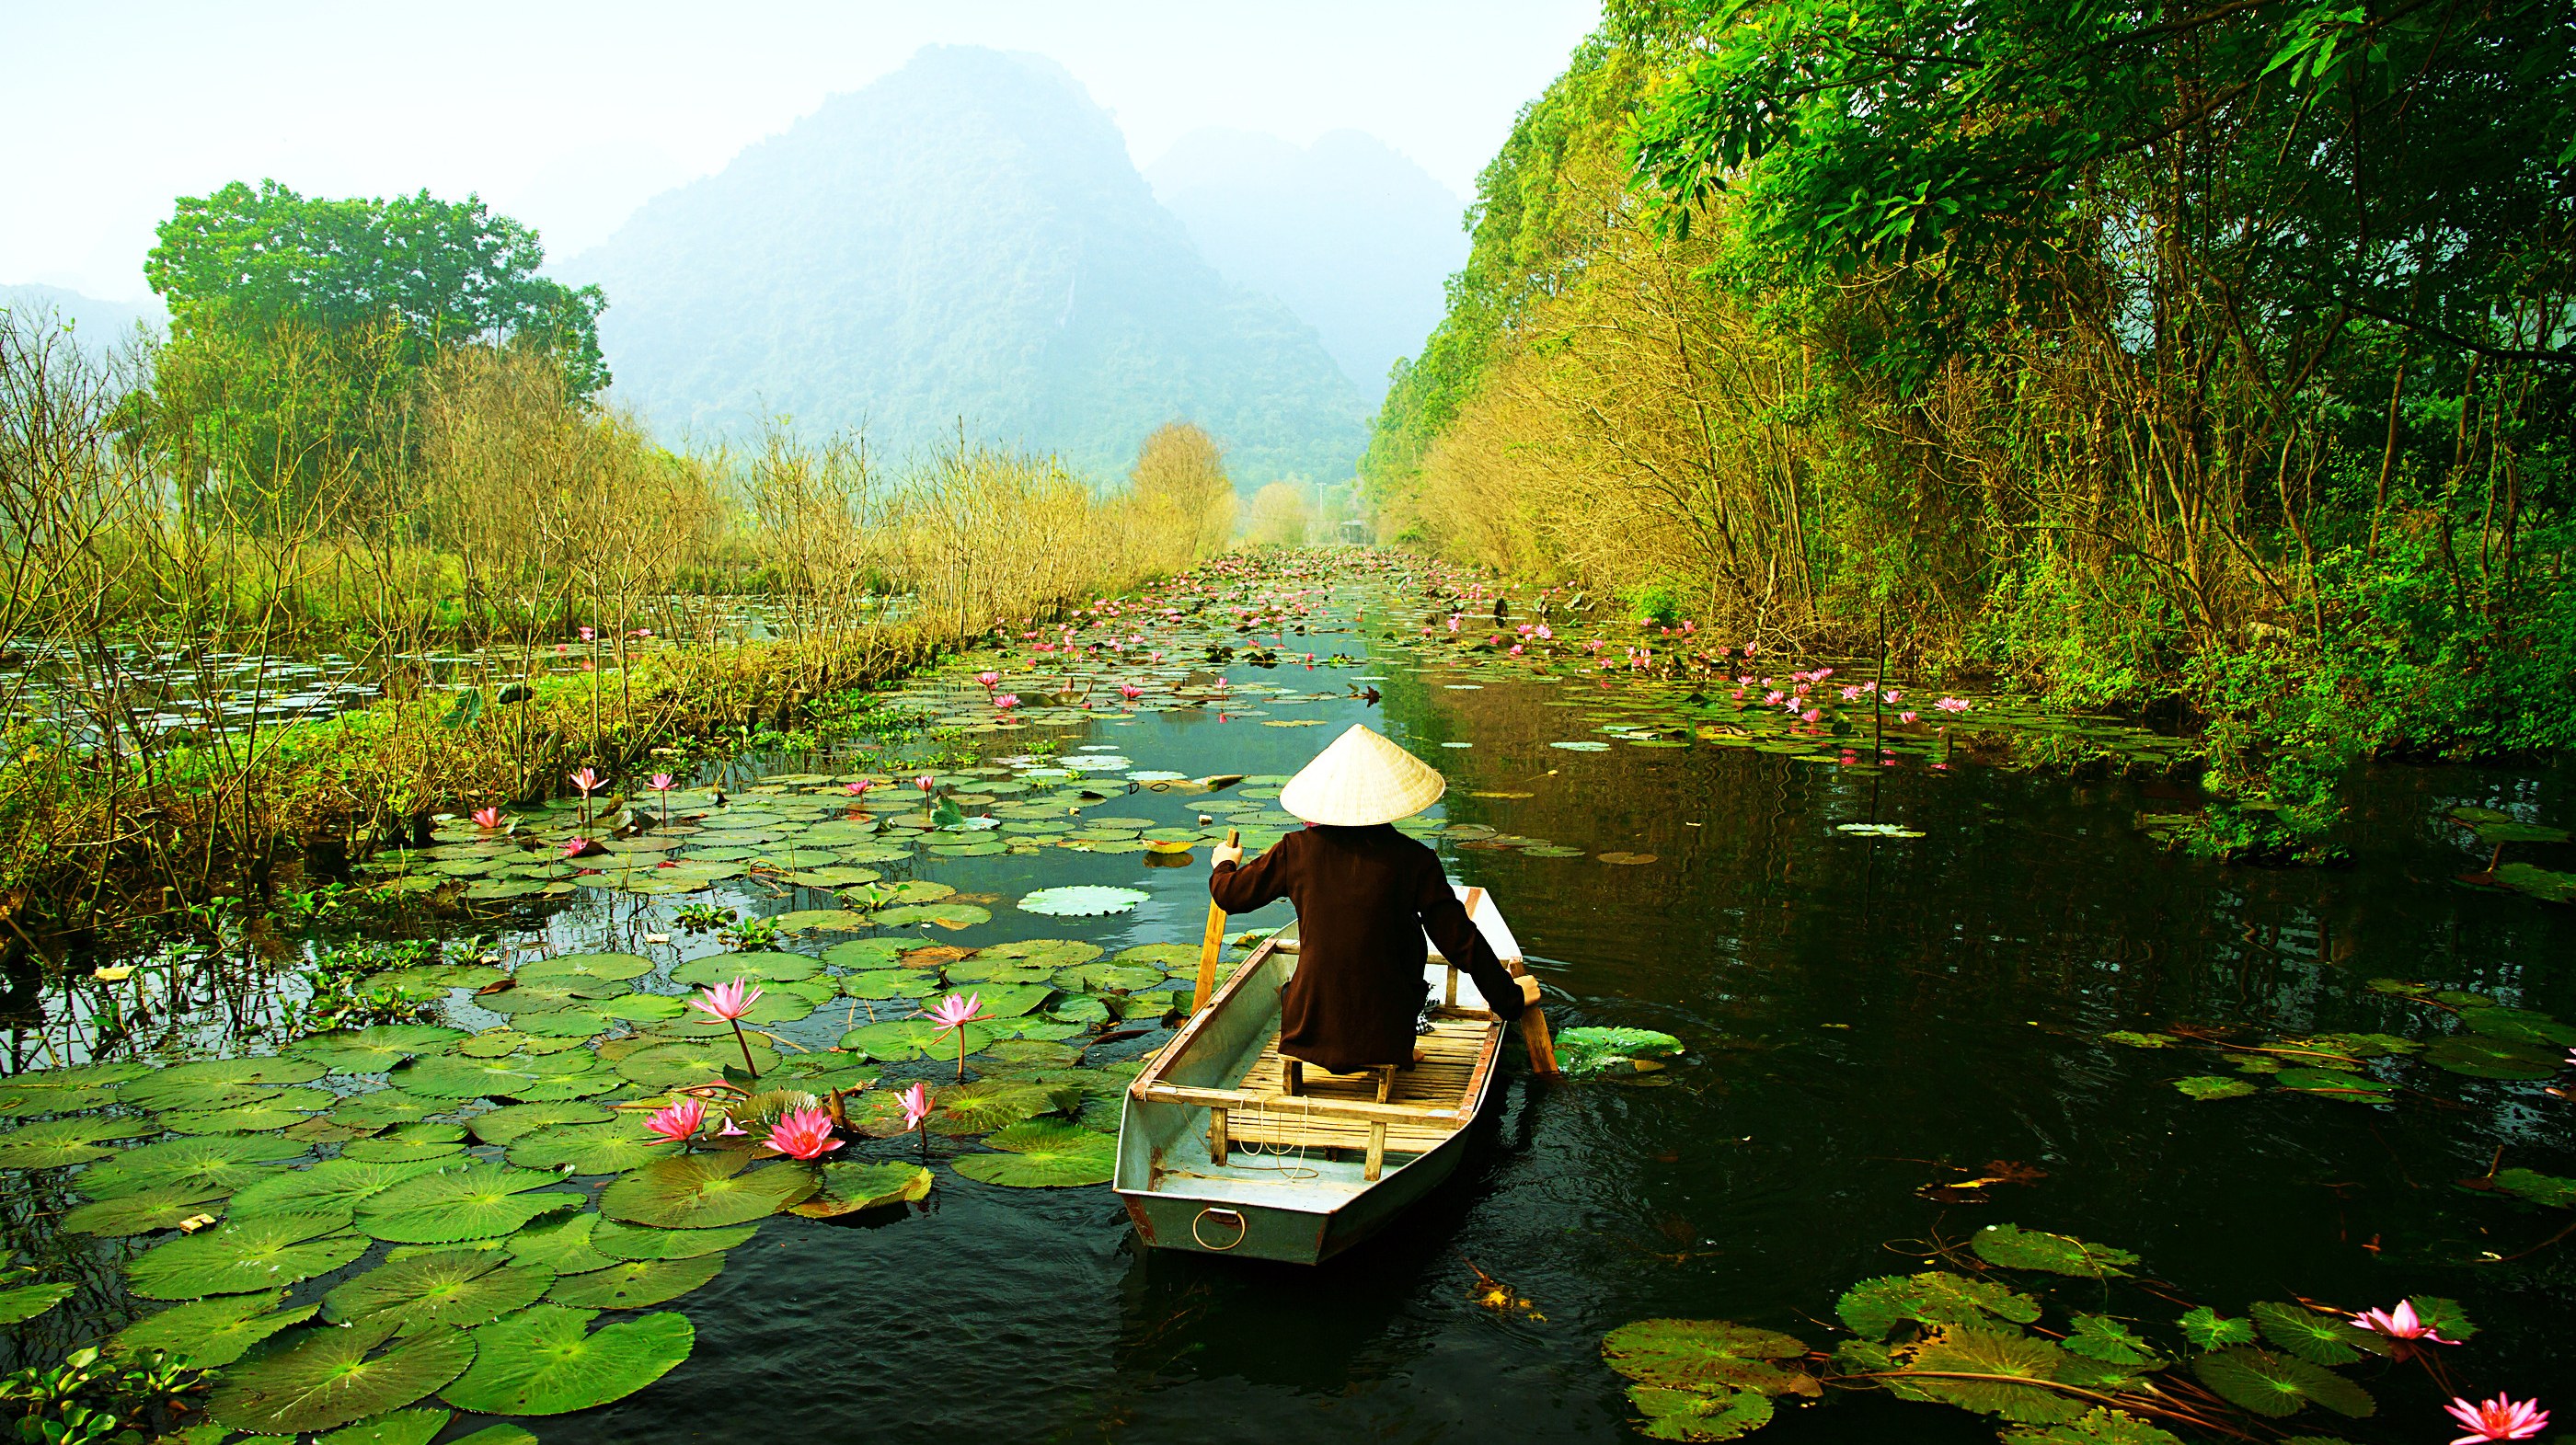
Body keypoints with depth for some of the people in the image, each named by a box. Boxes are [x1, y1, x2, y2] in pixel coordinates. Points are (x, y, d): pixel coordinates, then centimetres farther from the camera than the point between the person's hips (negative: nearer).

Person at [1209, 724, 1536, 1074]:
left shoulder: (1298, 849, -6)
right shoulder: (1413, 859, -10)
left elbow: (1230, 895, 7)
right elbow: (1460, 940, -6)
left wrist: (1225, 864, 31)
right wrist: (1509, 996, 9)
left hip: (1308, 1032, 2)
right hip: (1383, 1037, -2)